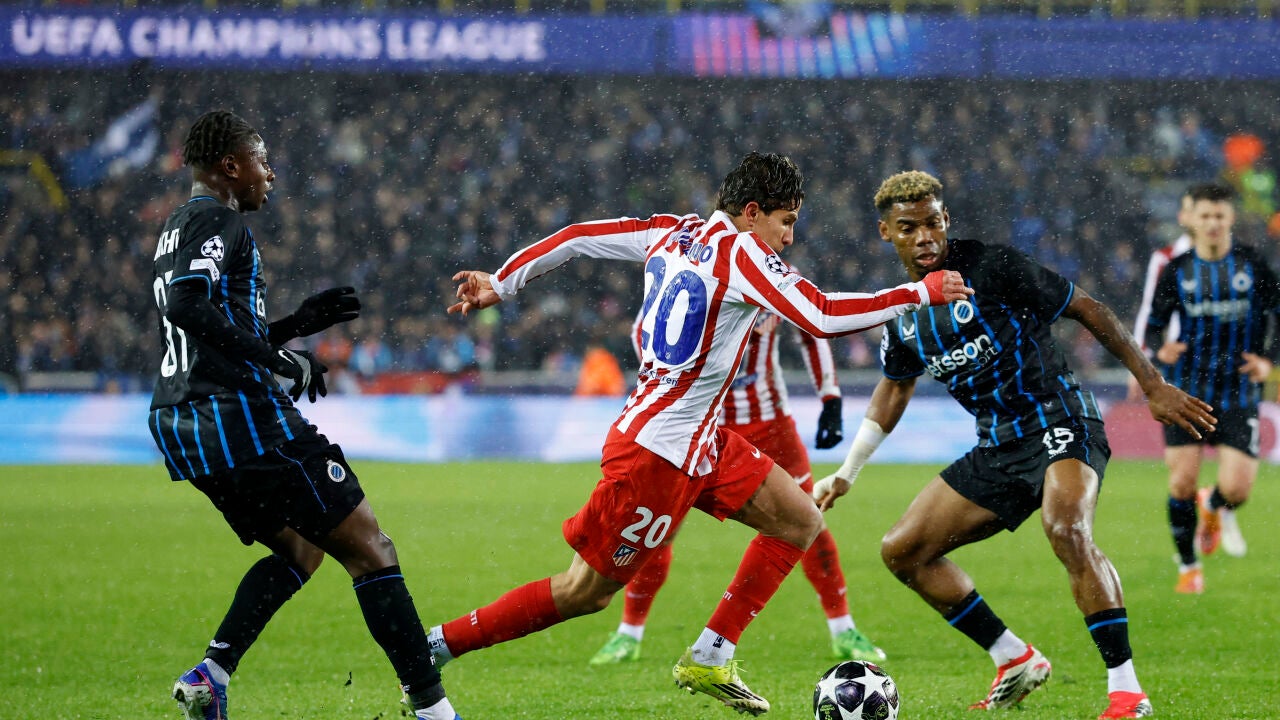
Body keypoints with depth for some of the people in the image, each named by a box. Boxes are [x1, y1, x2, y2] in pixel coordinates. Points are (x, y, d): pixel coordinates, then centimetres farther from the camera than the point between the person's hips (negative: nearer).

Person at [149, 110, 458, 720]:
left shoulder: (176, 230, 24)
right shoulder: (218, 221, -7)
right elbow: (187, 305, -25)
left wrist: (298, 324, 28)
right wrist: (279, 358, -20)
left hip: (178, 424, 10)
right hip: (241, 416, -10)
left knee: (299, 551, 22)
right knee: (369, 550, -5)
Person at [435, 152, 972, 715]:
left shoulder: (674, 233, 7)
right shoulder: (739, 252, -16)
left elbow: (575, 238, 11)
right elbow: (823, 317, -26)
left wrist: (500, 284, 20)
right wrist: (922, 292, -18)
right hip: (659, 451, -10)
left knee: (800, 522, 9)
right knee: (584, 593, -1)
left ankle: (708, 661, 9)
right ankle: (434, 646, 6)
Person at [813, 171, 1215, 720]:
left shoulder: (990, 267, -13)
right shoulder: (901, 311, 7)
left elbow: (1085, 309, -7)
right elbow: (896, 386, 25)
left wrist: (1154, 387, -8)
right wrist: (845, 475, 25)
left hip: (1059, 422, -8)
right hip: (997, 446, 8)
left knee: (1064, 528, -35)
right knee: (902, 550, 4)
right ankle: (1016, 662, 12)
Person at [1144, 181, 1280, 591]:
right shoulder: (1176, 271, 1)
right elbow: (1154, 325, 7)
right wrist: (1161, 349, -16)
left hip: (1238, 395, -1)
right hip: (1186, 392, 1)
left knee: (1236, 488, -11)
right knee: (1182, 481, -7)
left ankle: (1216, 508, 29)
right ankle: (1188, 567, 15)